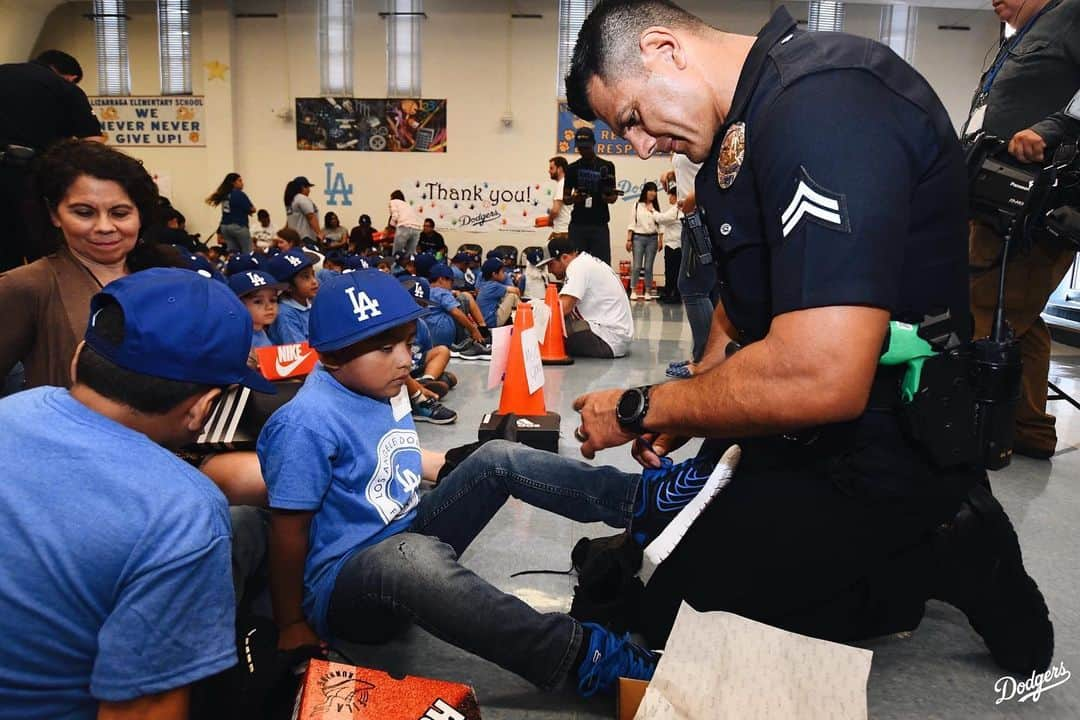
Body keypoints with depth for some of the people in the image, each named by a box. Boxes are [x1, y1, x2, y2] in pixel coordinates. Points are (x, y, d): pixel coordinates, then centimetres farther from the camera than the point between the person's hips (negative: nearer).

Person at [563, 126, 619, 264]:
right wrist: (573, 198, -11)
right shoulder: (572, 168, 8)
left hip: (599, 225, -1)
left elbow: (613, 196, 9)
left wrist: (609, 197, -15)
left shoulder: (606, 167, 5)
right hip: (577, 225, 1)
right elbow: (565, 197, 11)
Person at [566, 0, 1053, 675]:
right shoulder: (748, 125, 8)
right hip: (798, 437, 10)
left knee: (666, 608, -7)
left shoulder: (825, 104, -25)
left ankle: (942, 561, 2)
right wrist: (683, 409, 3)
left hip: (875, 459, -10)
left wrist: (642, 410, -18)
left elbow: (820, 378, -34)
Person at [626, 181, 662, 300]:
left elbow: (660, 224, 7)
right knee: (636, 266, -5)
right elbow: (632, 223, 3)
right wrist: (629, 239, -2)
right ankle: (633, 291, 3)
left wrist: (660, 240, 0)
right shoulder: (637, 205, 4)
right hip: (638, 237, -1)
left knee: (648, 267, 2)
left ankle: (648, 291, 8)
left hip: (652, 238, 1)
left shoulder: (656, 207, 8)